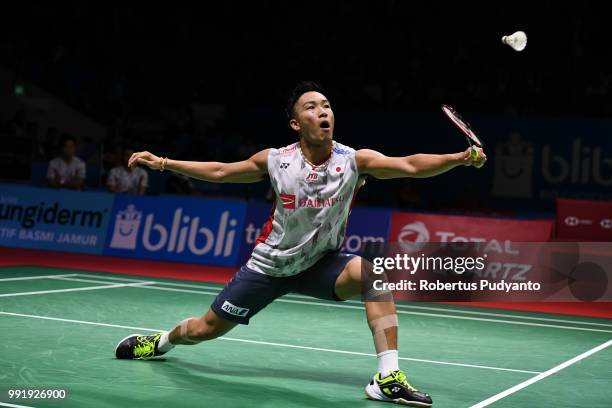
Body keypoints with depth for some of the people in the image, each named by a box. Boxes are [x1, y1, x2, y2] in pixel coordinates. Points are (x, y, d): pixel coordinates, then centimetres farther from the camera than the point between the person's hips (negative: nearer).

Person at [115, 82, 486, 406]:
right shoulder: (276, 160, -13)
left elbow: (410, 165, -33)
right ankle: (161, 341, 47)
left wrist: (459, 158, -48)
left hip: (322, 263, -1)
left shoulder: (355, 160, -18)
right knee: (204, 330, 10)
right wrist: (162, 163, 1)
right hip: (270, 264, 1)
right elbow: (219, 172, 3)